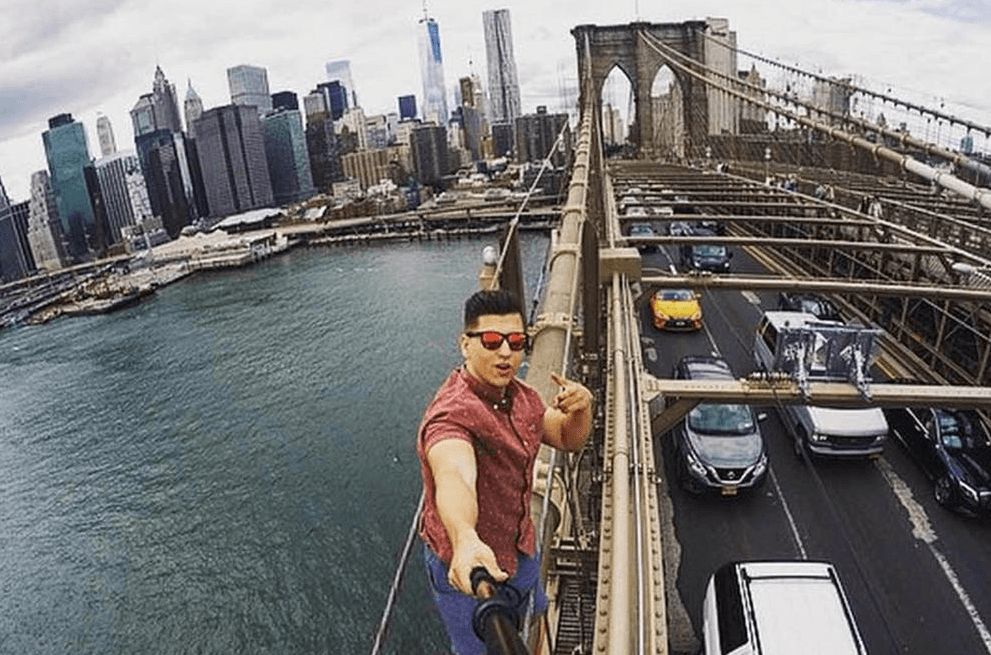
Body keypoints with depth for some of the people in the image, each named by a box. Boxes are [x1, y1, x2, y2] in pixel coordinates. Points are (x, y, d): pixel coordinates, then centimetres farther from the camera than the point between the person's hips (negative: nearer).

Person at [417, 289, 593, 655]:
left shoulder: (521, 396, -5)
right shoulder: (453, 413, -34)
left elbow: (568, 439, 6)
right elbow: (453, 477, -53)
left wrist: (581, 408, -17)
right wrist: (465, 540, -74)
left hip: (520, 551, 8)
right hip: (468, 570, -8)